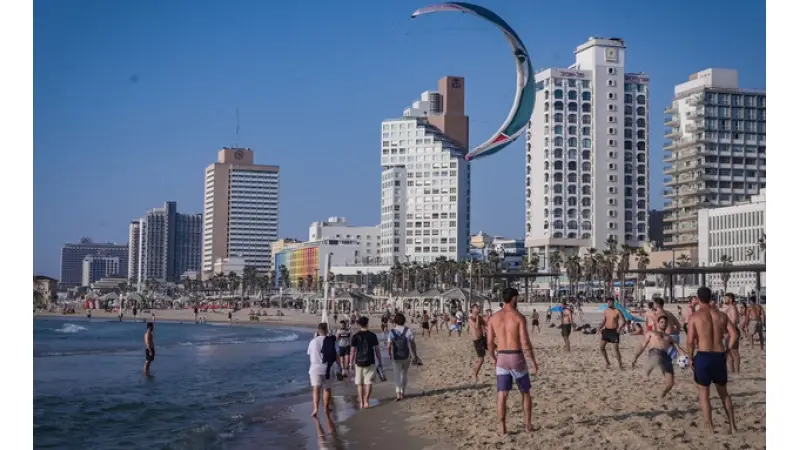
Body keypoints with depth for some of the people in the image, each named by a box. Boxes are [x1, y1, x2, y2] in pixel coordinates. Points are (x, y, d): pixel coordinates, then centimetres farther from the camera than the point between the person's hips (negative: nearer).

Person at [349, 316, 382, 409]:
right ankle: (366, 400, -13)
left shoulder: (355, 336, -2)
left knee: (360, 383, 12)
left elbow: (352, 351, -2)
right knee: (368, 382, 3)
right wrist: (380, 361, 10)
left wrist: (351, 363, 8)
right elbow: (377, 349, 1)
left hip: (359, 362, 1)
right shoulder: (372, 335, -2)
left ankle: (361, 402, 13)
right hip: (370, 362, -1)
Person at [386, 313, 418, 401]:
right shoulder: (408, 330, -10)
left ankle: (398, 394, -10)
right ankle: (402, 392, 32)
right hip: (407, 356, 2)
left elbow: (388, 346, -16)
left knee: (397, 376, 4)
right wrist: (415, 355, 1)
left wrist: (389, 355, 3)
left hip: (396, 358, -2)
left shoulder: (392, 332, -13)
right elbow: (413, 344, -11)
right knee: (404, 374, 22)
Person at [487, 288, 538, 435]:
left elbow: (489, 342, 4)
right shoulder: (519, 317, -9)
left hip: (501, 358, 3)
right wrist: (533, 362, -7)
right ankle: (528, 425, 17)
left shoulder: (494, 317, 3)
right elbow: (525, 342, -14)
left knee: (502, 394, 4)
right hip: (517, 358, -3)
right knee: (525, 392, 15)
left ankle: (502, 427, 0)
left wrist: (494, 360, 18)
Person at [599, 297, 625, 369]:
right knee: (601, 347, -2)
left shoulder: (617, 311, -8)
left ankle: (620, 365, 8)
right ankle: (607, 362, 16)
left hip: (614, 331, -5)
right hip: (606, 330, 5)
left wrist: (619, 328, -25)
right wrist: (600, 327, 1)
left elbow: (623, 321, -9)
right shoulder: (605, 311, 8)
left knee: (616, 349, -5)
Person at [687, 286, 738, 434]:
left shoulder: (695, 316, -6)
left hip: (703, 356, -4)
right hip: (719, 356, 4)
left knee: (703, 394, 6)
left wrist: (690, 358, 2)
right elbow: (734, 334, -1)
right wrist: (726, 350, 7)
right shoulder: (721, 315, 7)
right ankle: (732, 425, 20)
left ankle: (710, 428, 3)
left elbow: (690, 341, -10)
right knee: (723, 392, 20)